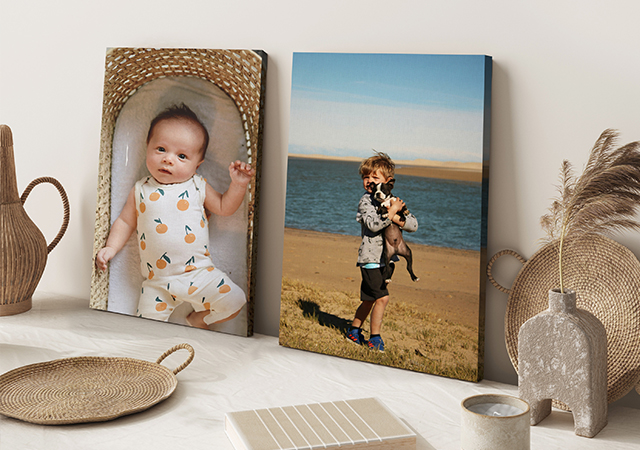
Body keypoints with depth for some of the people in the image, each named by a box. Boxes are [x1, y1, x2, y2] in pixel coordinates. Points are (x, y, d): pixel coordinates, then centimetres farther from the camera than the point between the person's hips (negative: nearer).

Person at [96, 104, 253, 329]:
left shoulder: (197, 187, 3)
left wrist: (238, 184, -3)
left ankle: (196, 321, 10)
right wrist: (111, 247, 3)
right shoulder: (140, 191, 4)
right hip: (157, 282, 0)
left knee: (234, 301, -13)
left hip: (198, 274, 0)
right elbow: (125, 221, 14)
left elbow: (224, 207, 10)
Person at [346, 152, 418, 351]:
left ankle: (354, 331, 31)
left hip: (387, 259, 6)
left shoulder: (393, 200, 10)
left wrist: (395, 218, -15)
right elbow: (373, 224, -23)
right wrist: (392, 211, -21)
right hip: (371, 258, -6)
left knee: (369, 299, 16)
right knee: (382, 297, -12)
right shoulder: (366, 201, -6)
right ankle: (374, 338, 1)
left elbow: (413, 224, 2)